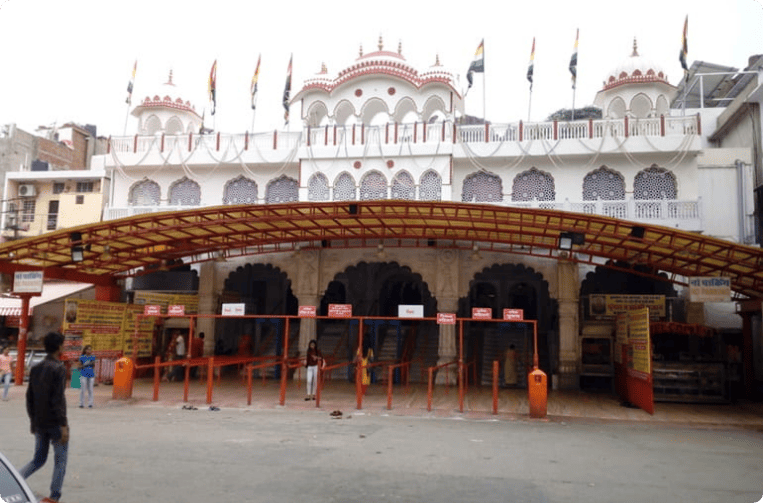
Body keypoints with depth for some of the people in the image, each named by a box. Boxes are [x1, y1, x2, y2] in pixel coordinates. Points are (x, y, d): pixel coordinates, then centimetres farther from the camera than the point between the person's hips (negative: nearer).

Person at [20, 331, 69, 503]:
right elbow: (58, 399, -19)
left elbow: (29, 397, 12)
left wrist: (33, 420, 21)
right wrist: (63, 425, -16)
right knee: (60, 460, 5)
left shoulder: (35, 369, 8)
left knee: (38, 459, 19)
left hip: (39, 423, 7)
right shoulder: (59, 369, -15)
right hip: (55, 423, -7)